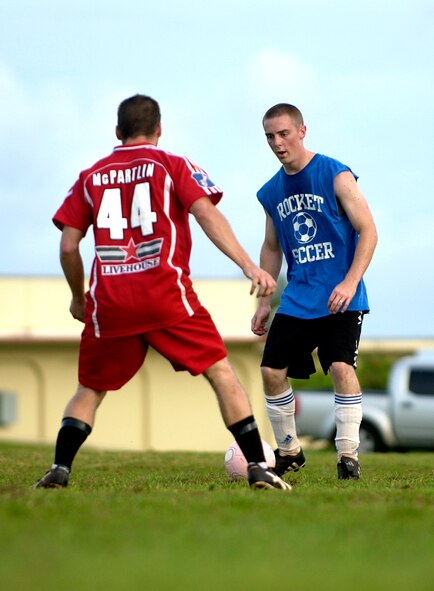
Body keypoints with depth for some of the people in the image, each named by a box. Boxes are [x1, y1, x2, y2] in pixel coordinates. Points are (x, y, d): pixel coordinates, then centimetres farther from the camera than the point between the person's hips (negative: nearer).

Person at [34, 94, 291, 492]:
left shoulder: (90, 178, 15)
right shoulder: (173, 166, 7)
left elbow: (68, 246, 12)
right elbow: (206, 214, -7)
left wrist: (78, 298, 27)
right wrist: (249, 267, -13)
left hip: (109, 302, 3)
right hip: (166, 295, -2)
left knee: (90, 389, 17)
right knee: (222, 373, 4)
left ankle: (59, 470, 1)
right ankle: (258, 467, -5)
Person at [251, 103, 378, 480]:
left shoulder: (336, 176, -8)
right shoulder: (271, 193, 9)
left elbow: (368, 232, -9)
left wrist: (350, 282, -20)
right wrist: (264, 302, 15)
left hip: (340, 299, -6)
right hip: (296, 300, 6)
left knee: (341, 367, -20)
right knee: (272, 371, -2)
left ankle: (348, 454, -10)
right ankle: (289, 452, 16)